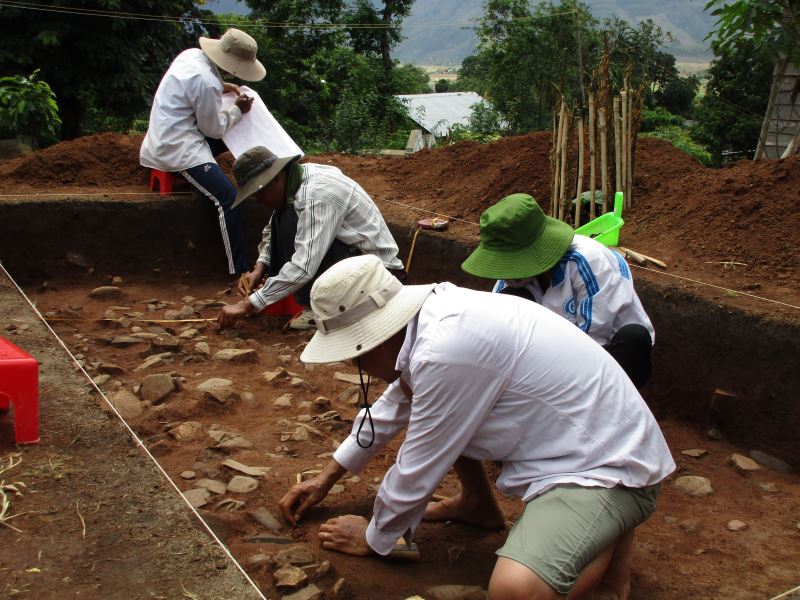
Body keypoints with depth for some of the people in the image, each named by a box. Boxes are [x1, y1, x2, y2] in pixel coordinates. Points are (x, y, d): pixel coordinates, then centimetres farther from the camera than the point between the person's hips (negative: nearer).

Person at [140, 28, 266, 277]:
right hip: (178, 149, -10)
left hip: (168, 137, 10)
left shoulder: (192, 54, 3)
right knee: (227, 198, -17)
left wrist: (221, 88, 10)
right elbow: (214, 129, -11)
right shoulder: (206, 82, -24)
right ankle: (239, 271, -15)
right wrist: (237, 110, 2)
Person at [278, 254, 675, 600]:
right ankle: (478, 502, 27)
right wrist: (327, 478, 25)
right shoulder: (434, 314, 0)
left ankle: (606, 538, -5)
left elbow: (416, 471, -16)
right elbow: (394, 407, 17)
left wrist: (375, 538, 4)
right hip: (566, 436, 9)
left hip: (607, 466, -9)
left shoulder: (444, 351, -29)